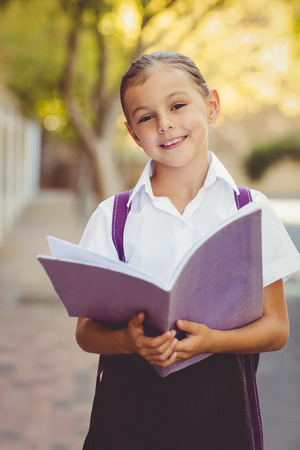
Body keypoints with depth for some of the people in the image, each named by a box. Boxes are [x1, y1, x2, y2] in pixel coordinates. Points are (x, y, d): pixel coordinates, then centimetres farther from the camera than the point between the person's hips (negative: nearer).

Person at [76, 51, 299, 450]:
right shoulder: (112, 217, -2)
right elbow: (86, 330, -1)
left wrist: (213, 340, -18)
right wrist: (131, 341, -21)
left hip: (218, 397, 0)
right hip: (130, 396, 0)